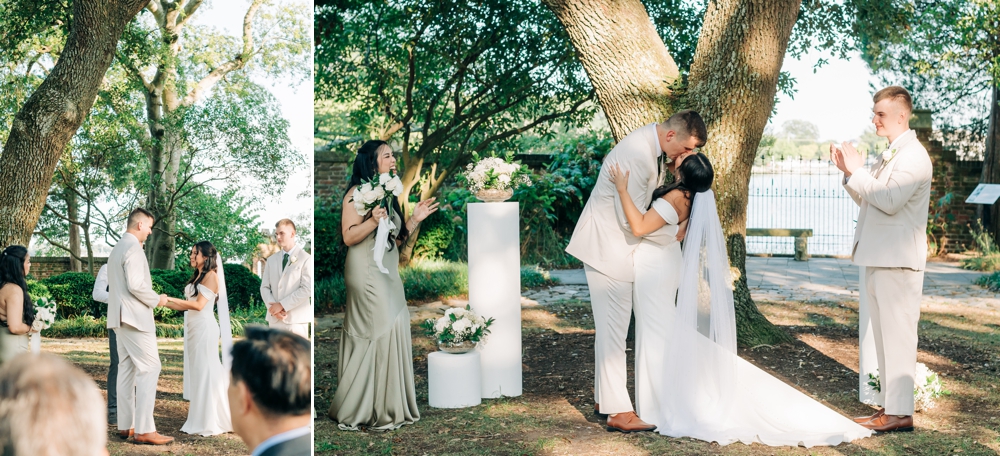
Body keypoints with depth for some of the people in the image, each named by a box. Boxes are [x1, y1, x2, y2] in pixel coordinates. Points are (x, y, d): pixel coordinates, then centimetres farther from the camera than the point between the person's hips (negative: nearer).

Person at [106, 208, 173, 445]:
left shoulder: (118, 248, 17)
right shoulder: (133, 248, -14)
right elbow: (136, 285, -22)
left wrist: (150, 299, 16)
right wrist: (156, 299, -8)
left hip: (121, 317, 10)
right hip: (135, 317, -10)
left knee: (127, 370, 11)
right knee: (149, 368, -10)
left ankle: (125, 425, 13)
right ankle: (144, 430, -12)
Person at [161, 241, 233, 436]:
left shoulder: (211, 276, -7)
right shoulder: (196, 276, 17)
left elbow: (199, 304, -16)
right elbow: (186, 306, 15)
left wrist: (170, 299, -16)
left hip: (204, 328, -8)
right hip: (193, 328, 8)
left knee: (205, 371, -6)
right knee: (196, 371, 8)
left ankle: (210, 423, -1)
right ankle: (200, 418, 12)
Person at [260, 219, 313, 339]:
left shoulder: (305, 258, -2)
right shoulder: (271, 260, 15)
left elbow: (307, 288, -10)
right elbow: (265, 287, 11)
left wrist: (282, 305, -12)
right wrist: (273, 308, -7)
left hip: (296, 319, -5)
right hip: (274, 318, 5)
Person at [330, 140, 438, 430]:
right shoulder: (358, 194, -8)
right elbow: (349, 236, -16)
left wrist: (415, 219, 10)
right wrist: (374, 220, -28)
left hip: (388, 275, 9)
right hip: (367, 273, -8)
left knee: (392, 333, 6)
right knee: (378, 334, -9)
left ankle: (390, 406, 13)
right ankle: (373, 410, 0)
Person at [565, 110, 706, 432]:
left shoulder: (654, 146, 5)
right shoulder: (637, 155, -26)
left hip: (617, 242, 11)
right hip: (606, 244, -11)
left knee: (611, 324, 15)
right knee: (613, 324, -9)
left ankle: (603, 399, 24)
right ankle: (619, 411, -6)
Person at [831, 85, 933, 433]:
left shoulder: (914, 156, -12)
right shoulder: (888, 156, 18)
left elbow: (889, 200, -23)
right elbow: (867, 200, 21)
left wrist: (857, 170, -16)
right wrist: (848, 171, 7)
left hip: (897, 261, -10)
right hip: (877, 258, 10)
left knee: (898, 335, -6)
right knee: (884, 335, 12)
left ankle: (901, 412, -2)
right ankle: (890, 405, 19)